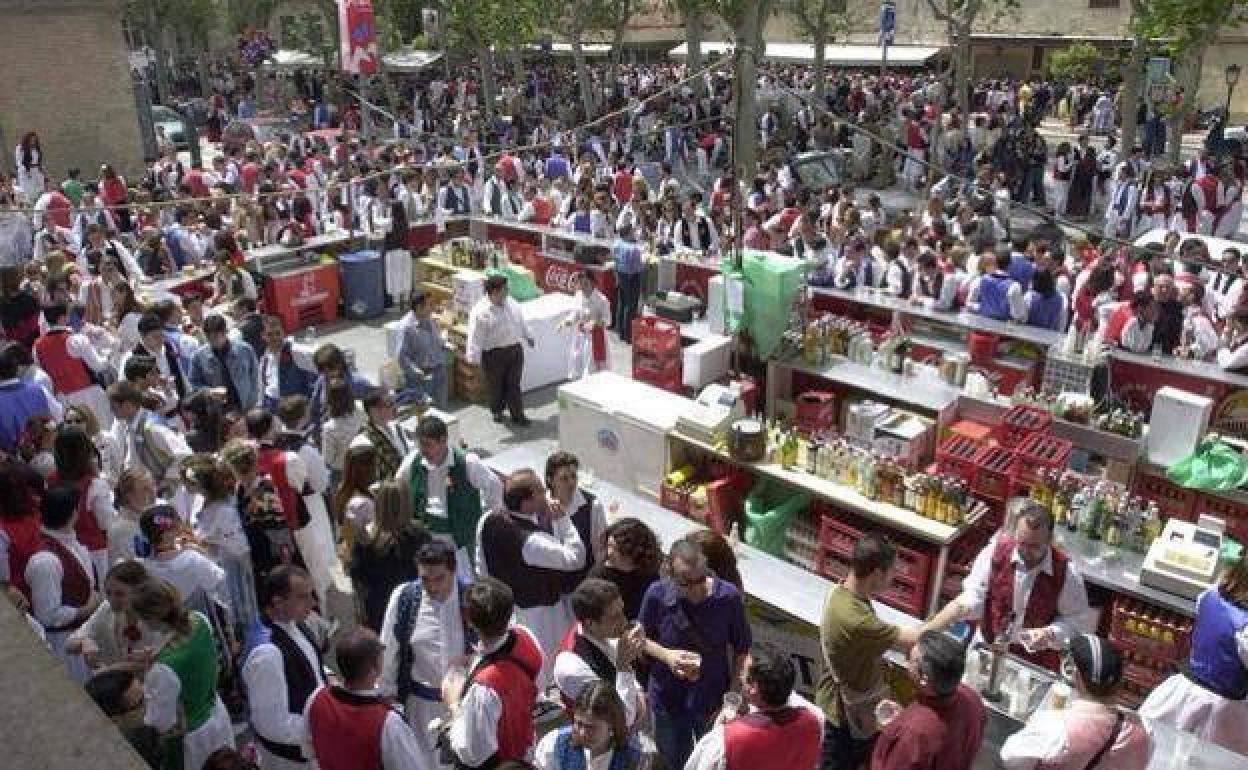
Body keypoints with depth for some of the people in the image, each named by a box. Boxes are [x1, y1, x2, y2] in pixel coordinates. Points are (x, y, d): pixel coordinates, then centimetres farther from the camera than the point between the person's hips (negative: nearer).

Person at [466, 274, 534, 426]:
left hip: (515, 350, 4)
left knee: (514, 384, 8)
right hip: (494, 354, -4)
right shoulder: (480, 311, -17)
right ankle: (497, 411, 35)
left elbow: (522, 322, 20)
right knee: (496, 385, 12)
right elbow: (475, 336, -17)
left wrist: (528, 337, 30)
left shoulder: (512, 304, 3)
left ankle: (517, 414, 18)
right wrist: (474, 357, -20)